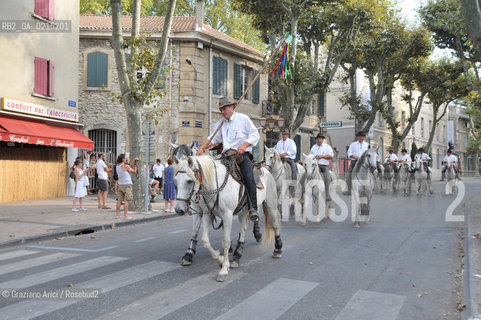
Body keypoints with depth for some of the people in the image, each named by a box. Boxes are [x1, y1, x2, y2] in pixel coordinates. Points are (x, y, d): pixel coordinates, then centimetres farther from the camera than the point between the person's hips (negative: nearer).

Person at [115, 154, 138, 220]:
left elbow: (129, 168, 17)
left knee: (119, 200, 9)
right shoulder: (125, 166, -12)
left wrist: (134, 163, 15)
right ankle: (126, 215, -5)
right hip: (127, 185, -8)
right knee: (126, 200, -5)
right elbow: (134, 172, -4)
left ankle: (117, 214, 11)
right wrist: (135, 165, 6)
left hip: (120, 184, 8)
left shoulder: (118, 166, 12)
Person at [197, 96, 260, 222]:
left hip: (242, 154, -5)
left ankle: (253, 208, -26)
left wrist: (244, 145, -16)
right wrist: (202, 147, 2)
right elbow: (213, 139, 19)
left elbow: (255, 135, 1)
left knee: (248, 177, -27)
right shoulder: (220, 123, 20)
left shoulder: (243, 118, 6)